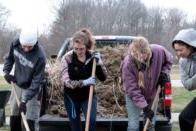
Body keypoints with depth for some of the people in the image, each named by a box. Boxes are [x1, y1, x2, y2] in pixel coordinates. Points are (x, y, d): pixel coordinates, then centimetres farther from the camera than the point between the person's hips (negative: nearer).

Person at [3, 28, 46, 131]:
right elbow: (10, 58, 9)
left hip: (31, 88, -5)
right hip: (17, 85, 6)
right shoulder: (15, 44, -14)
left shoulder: (39, 57, -30)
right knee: (14, 118, 14)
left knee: (29, 121, -10)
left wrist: (25, 100, -29)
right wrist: (6, 71, -6)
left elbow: (37, 81, -26)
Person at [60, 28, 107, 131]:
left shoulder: (93, 56, -9)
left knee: (91, 121, -17)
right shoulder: (67, 58, -16)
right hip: (72, 97, 0)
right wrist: (84, 82, -33)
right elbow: (66, 81, -21)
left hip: (88, 95, 1)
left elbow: (103, 78, -8)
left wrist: (98, 63, -24)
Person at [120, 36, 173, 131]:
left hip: (152, 94, 3)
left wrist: (164, 73, -14)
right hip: (134, 96, -3)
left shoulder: (159, 51, -25)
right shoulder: (128, 64, -33)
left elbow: (168, 60, 2)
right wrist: (144, 106, -31)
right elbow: (132, 90, -27)